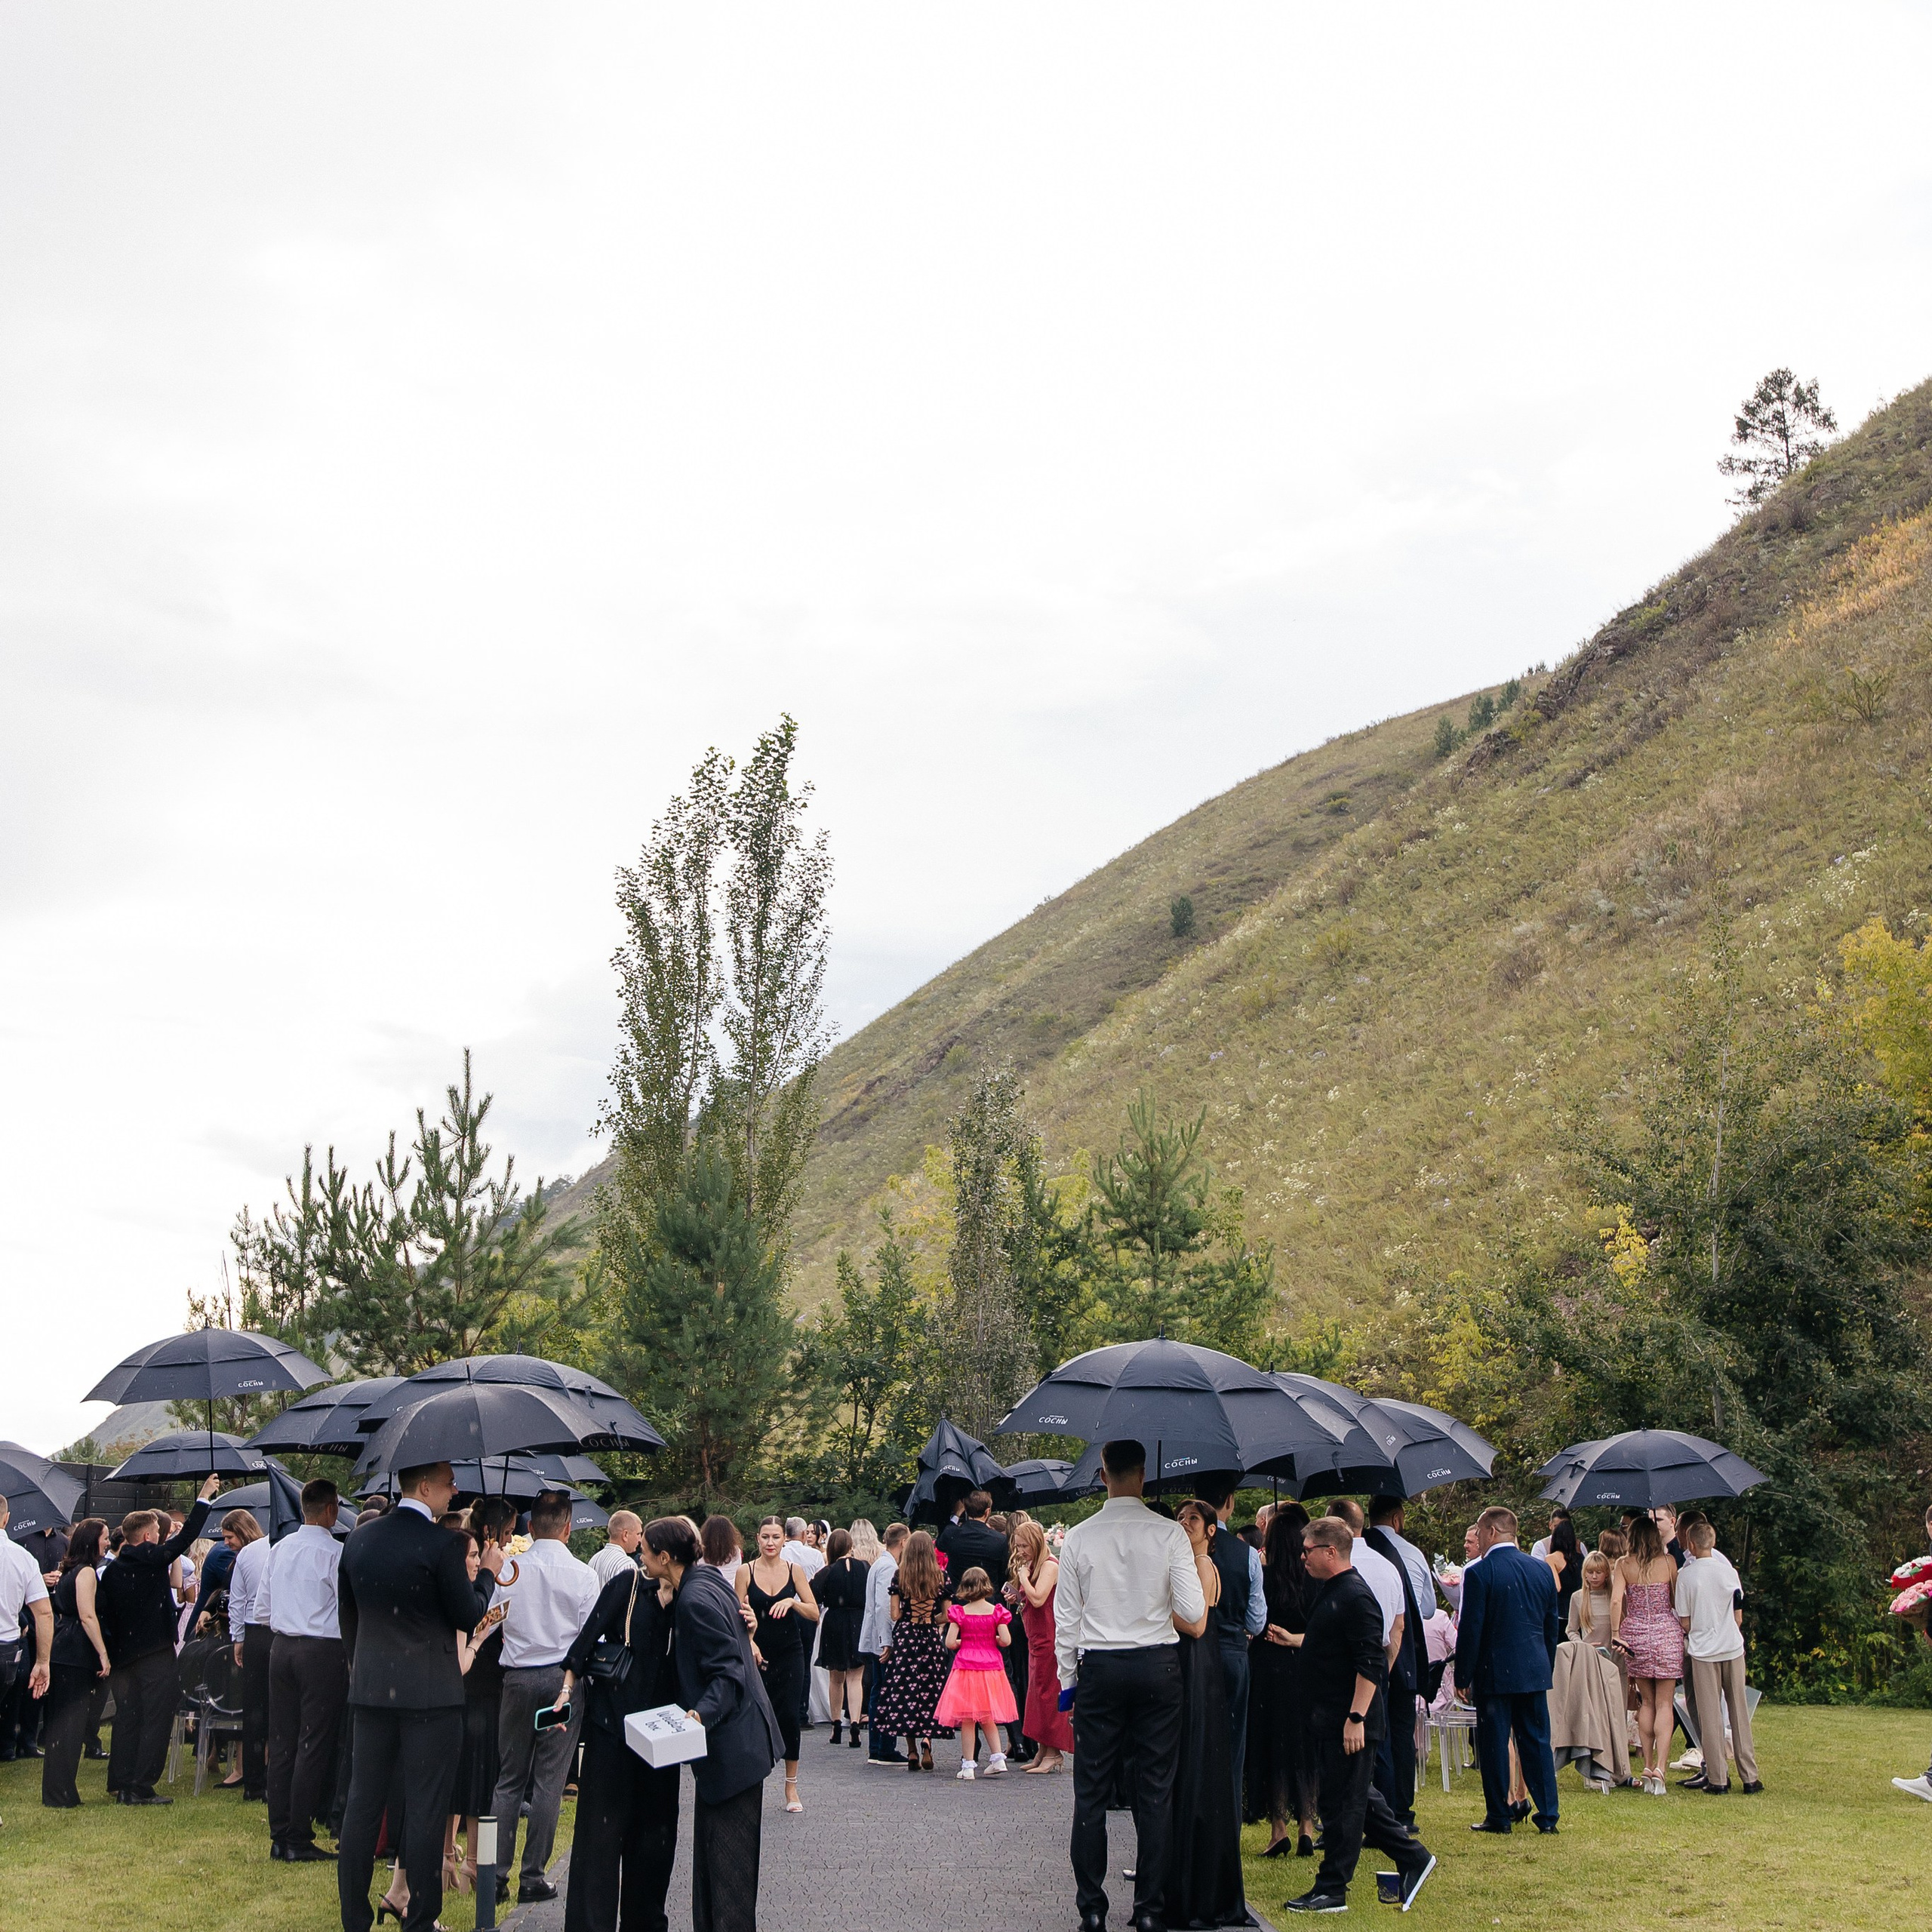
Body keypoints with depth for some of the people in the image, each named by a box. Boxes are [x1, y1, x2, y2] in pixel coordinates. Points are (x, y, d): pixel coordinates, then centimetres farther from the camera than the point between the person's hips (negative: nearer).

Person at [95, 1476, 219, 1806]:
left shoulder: (111, 1570, 8)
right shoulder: (152, 1557, -9)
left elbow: (101, 1612, 7)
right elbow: (186, 1536, -6)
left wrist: (113, 1649, 14)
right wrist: (204, 1498, 3)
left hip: (123, 1655, 7)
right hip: (156, 1653, -7)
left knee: (127, 1719, 15)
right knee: (156, 1719, -3)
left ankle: (121, 1784, 18)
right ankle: (141, 1788, -6)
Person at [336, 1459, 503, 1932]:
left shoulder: (359, 1539, 5)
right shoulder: (441, 1544, -15)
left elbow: (347, 1614, 15)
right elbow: (469, 1617, -9)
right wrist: (487, 1574, 7)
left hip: (369, 1690, 6)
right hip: (431, 1693, -5)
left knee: (363, 1803, 10)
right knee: (426, 1809, 1)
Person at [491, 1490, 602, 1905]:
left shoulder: (509, 1570, -4)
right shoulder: (583, 1575, -6)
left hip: (518, 1677, 1)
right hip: (564, 1678, -1)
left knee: (509, 1779, 11)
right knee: (549, 1781, 3)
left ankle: (496, 1871, 8)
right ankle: (533, 1876, 4)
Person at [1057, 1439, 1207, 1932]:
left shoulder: (1079, 1537, -3)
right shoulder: (1170, 1534, -6)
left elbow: (1066, 1618, 0)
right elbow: (1193, 1614, -8)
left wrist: (1066, 1676, 11)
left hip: (1098, 1669, 0)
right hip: (1158, 1667, 0)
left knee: (1091, 1791, 7)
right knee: (1155, 1790, 6)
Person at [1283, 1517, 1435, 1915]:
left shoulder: (1355, 1597, -19)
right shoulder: (1328, 1592, 12)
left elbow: (1371, 1664, -23)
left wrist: (1356, 1718, -25)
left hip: (1349, 1722, -10)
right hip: (1328, 1718, 10)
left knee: (1342, 1802, -1)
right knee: (1356, 1796, 16)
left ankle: (1331, 1892, 6)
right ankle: (1413, 1858, 25)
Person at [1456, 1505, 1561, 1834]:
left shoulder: (1478, 1573, -12)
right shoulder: (1542, 1569, 6)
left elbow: (1470, 1630, -12)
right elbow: (1552, 1626, 13)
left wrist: (1462, 1677, -4)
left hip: (1494, 1671, -5)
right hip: (1535, 1671, 5)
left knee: (1494, 1745, 4)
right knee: (1537, 1742, 11)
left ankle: (1499, 1816, 8)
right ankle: (1548, 1815, 11)